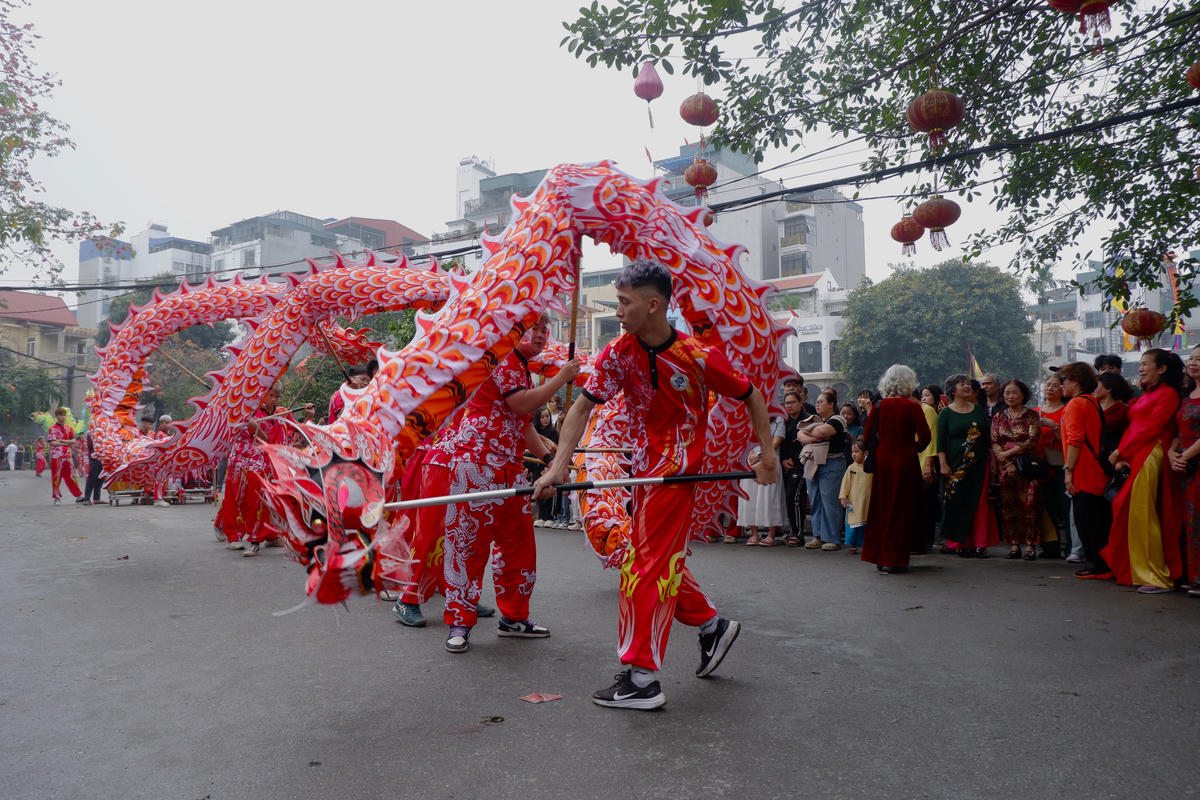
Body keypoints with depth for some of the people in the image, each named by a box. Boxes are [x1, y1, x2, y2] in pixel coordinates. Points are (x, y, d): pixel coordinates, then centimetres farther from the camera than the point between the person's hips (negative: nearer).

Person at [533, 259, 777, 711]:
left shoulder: (699, 357, -16)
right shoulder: (619, 353, -5)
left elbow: (750, 396, -2)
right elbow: (583, 406, -12)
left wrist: (768, 452, -4)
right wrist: (559, 465, -22)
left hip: (677, 468, -6)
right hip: (647, 468, 6)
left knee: (646, 566, -7)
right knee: (663, 562, 17)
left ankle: (641, 679, 0)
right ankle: (713, 625, 37)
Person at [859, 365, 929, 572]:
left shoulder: (879, 406, 1)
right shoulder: (912, 407, -10)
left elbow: (868, 436, 4)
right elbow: (925, 437, -12)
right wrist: (914, 449, 5)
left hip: (882, 460, 4)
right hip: (904, 461, -4)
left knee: (881, 506, 13)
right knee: (901, 508, 3)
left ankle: (879, 557, 19)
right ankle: (894, 560, 6)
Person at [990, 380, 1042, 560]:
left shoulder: (1032, 415, 3)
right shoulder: (998, 417, 12)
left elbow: (1032, 441, -7)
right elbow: (994, 443, 5)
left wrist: (1008, 452, -12)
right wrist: (1007, 464, -7)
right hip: (1005, 467, 3)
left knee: (1029, 504, -8)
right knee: (1008, 505, 0)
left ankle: (1030, 545, -5)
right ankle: (1014, 544, 4)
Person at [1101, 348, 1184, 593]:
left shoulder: (1167, 394, -5)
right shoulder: (1145, 395, 23)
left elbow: (1150, 428, -13)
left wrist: (1121, 451, -10)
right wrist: (1121, 456, 4)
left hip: (1150, 458, -9)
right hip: (1134, 459, 9)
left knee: (1142, 515, -10)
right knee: (1127, 512, 8)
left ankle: (1157, 577, -5)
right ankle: (1134, 572, 15)